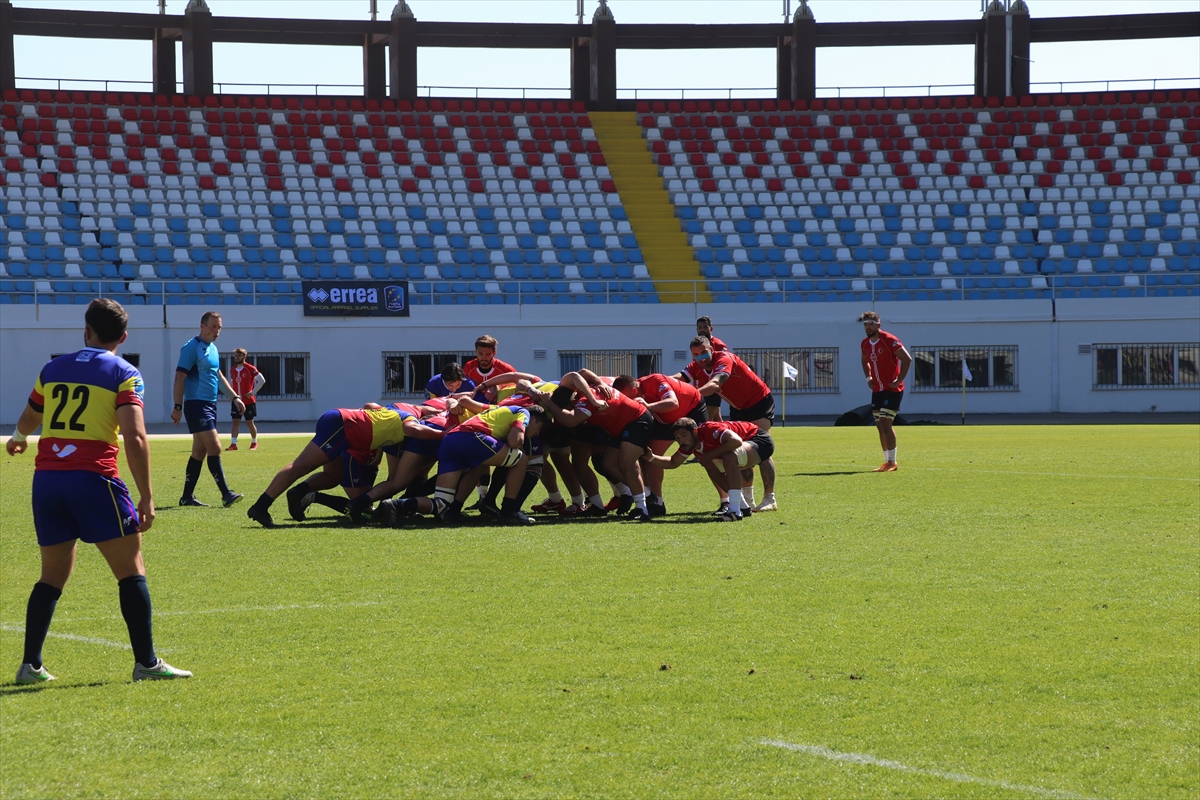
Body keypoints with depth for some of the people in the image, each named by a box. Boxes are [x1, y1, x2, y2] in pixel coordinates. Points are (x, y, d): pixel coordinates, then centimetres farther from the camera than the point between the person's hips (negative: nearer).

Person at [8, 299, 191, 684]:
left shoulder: (52, 369, 15)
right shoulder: (124, 374, 0)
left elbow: (27, 421, 33)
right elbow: (135, 439, -12)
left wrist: (18, 439, 56)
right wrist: (146, 497, -9)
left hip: (46, 479, 5)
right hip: (94, 479, -5)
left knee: (52, 576, 16)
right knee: (131, 571, 3)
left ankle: (30, 664, 11)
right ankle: (146, 662, 0)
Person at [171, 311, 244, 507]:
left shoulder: (212, 348, 16)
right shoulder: (192, 348, -11)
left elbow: (219, 376, 27)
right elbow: (180, 378, -14)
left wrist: (235, 397, 23)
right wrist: (178, 407, -19)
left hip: (210, 404, 9)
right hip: (196, 403, -9)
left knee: (199, 451, 9)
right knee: (214, 447, -14)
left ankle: (187, 496, 13)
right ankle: (226, 494, -16)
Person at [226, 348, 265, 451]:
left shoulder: (250, 369, -9)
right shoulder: (232, 370, 9)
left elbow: (262, 380, -10)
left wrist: (253, 392, -14)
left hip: (249, 401, -4)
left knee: (249, 422, 4)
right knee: (235, 422, -4)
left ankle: (254, 442, 22)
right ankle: (233, 444, -9)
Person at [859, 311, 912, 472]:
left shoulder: (889, 340, -14)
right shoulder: (865, 344, 8)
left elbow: (907, 359, -17)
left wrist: (899, 380, -18)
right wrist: (868, 378, 13)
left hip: (892, 390, -8)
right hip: (877, 390, 8)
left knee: (885, 424, -13)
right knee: (880, 426, 8)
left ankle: (892, 462, -9)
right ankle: (887, 461, 15)